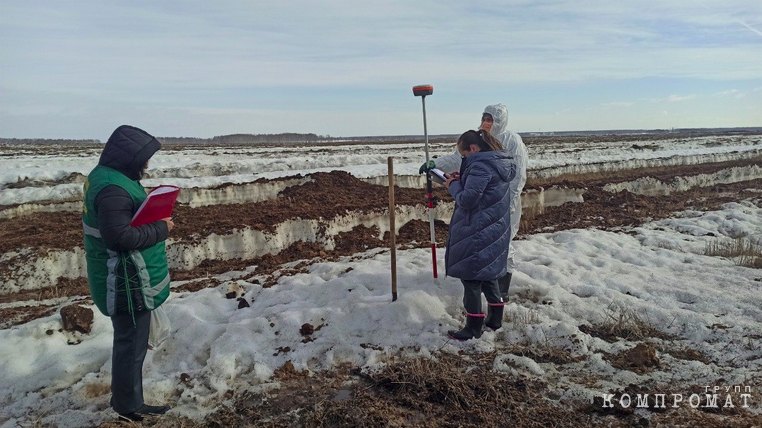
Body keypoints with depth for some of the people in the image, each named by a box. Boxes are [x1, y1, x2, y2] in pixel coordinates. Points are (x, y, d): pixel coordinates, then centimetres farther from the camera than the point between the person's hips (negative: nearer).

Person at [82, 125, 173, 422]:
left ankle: (125, 400, 38)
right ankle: (129, 407, 19)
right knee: (131, 345, 3)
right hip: (127, 283, -11)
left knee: (129, 340, 22)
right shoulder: (114, 189, -25)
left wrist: (153, 216, 3)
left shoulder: (105, 176, 9)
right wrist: (161, 229, -20)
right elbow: (120, 236, -31)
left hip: (123, 278, 11)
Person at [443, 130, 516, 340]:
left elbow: (467, 199, -23)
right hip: (495, 231, 10)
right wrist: (462, 180, 5)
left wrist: (453, 185, -6)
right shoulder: (500, 164, 11)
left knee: (470, 276, 0)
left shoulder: (480, 166, -20)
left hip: (477, 234, -10)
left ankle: (474, 326, 9)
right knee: (487, 274, 20)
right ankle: (495, 318, 29)